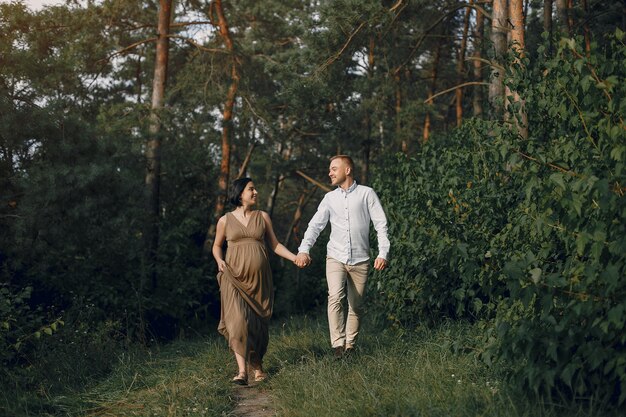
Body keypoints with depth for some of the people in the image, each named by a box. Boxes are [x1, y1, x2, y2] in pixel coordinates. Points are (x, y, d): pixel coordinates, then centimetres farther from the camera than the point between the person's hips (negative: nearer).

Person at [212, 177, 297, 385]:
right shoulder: (225, 220, 6)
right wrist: (219, 261, -4)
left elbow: (275, 244, 11)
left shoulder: (263, 217, 10)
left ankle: (258, 365, 24)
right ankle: (242, 371, -17)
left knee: (259, 323, 4)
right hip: (235, 278, -2)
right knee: (238, 321, -16)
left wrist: (295, 258, -1)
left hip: (259, 278, 2)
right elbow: (217, 246, 16)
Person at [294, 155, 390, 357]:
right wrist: (304, 249, -12)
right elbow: (315, 225, 4)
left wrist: (383, 253, -11)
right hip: (335, 257, 1)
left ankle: (350, 347, 14)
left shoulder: (366, 193, 2)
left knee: (356, 305, 3)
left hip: (360, 259, -1)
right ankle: (338, 345, -21)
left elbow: (381, 224, -1)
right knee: (335, 298, -19)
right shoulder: (330, 198, 10)